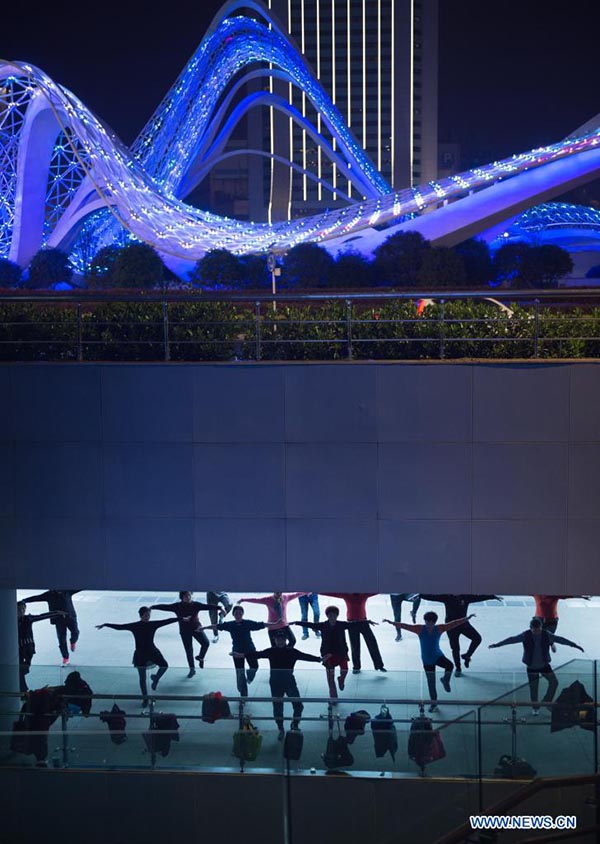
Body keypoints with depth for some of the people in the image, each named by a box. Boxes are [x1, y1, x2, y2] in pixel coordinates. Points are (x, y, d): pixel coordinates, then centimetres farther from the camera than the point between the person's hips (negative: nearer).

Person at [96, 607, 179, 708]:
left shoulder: (152, 624, -5)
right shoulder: (134, 626, -9)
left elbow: (166, 621, -4)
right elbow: (119, 627, -7)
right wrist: (105, 624, -10)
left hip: (152, 651, 2)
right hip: (140, 654, -2)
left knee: (164, 665, -14)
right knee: (142, 678, 3)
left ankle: (155, 678, 16)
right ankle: (145, 699, 18)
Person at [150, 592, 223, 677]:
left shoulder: (196, 605, -10)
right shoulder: (177, 606, -11)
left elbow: (207, 606, -15)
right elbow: (164, 607, -9)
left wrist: (219, 608, -23)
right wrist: (152, 607, -13)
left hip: (196, 628, 0)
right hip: (184, 631, 0)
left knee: (206, 643, -17)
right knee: (188, 650, 5)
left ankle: (200, 657, 13)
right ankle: (192, 669, 21)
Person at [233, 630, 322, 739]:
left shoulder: (292, 651, 1)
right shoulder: (271, 651, 0)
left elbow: (305, 656, 0)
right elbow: (257, 654, -7)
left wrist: (319, 659, -6)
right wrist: (242, 655, -18)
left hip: (289, 681, 0)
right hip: (275, 682, 0)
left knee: (298, 705, -5)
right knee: (277, 707, 7)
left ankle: (295, 725, 19)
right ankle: (281, 730, 24)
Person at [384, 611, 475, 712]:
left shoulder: (439, 628, -9)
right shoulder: (420, 629, -12)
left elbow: (454, 623, -10)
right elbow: (405, 626, -16)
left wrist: (466, 618, -13)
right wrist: (392, 622, -23)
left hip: (438, 656, 0)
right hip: (427, 660, 0)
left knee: (450, 665, -29)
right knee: (431, 682, 5)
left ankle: (445, 681, 3)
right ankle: (433, 703, 21)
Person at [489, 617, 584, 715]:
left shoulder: (547, 635, -11)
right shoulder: (525, 635, -15)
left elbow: (561, 639, -5)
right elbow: (511, 639, -9)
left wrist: (575, 645, -2)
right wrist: (497, 645, -9)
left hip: (544, 664, 2)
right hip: (531, 666, -2)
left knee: (554, 682, -8)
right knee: (533, 688, 4)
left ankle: (546, 702, 11)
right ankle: (535, 708, 24)